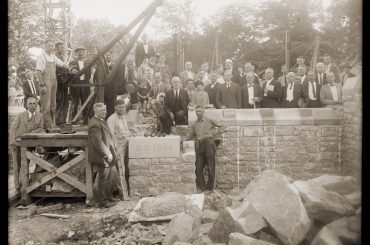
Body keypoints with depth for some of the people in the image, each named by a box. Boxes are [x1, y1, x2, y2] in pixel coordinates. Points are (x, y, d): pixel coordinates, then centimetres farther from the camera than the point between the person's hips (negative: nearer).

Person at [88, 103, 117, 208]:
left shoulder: (101, 121, 15)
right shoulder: (95, 123, -19)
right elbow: (97, 141, -25)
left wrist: (111, 153, 19)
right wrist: (107, 154, -21)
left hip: (106, 156, 11)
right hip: (102, 157, -10)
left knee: (107, 179, 18)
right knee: (104, 179, -1)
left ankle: (105, 198, 30)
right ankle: (102, 202, 11)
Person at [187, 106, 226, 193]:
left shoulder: (209, 121, 10)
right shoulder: (194, 125, 20)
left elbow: (223, 126, 8)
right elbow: (191, 136, 26)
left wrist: (214, 133, -1)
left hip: (209, 144, -3)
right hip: (199, 146, 3)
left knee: (211, 168, -3)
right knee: (198, 168, -3)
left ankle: (209, 187, 6)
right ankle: (201, 187, 6)